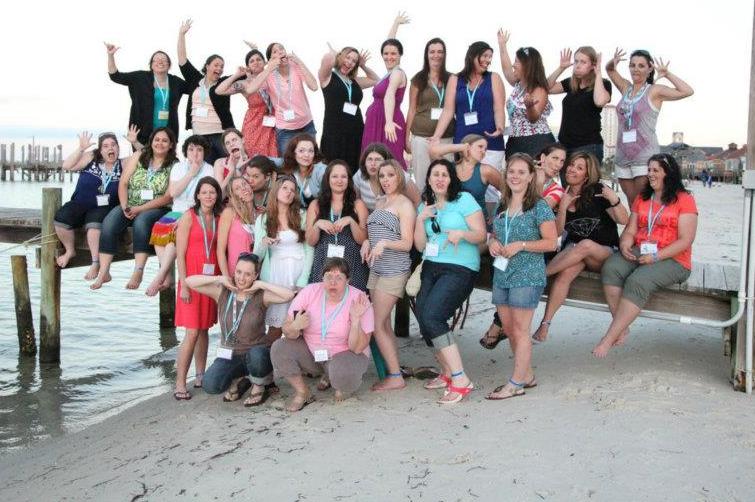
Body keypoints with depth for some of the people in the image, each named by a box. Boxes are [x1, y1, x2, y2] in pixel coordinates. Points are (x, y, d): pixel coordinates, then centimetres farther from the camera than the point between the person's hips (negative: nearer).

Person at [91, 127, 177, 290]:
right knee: (109, 223, -24)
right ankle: (103, 272, -23)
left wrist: (140, 209, -16)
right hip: (130, 206, 4)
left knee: (141, 221, -36)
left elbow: (167, 197, -9)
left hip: (156, 209, -3)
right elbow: (123, 183, 5)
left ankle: (138, 272, -36)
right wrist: (125, 207, -10)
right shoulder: (138, 157, 10)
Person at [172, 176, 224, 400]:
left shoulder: (218, 218, 10)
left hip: (211, 278, 5)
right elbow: (180, 253, -7)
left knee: (204, 328, 11)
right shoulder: (189, 217, -4)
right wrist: (184, 285, -12)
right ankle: (180, 384, -4)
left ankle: (200, 376, 21)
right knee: (192, 332, -10)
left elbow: (219, 250, 12)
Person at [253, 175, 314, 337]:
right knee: (275, 325, -1)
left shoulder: (302, 216, 5)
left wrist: (303, 281, -7)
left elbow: (309, 249, 2)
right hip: (275, 274, 0)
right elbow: (257, 256, 3)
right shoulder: (262, 219, 7)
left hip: (299, 271, 0)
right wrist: (263, 243, -19)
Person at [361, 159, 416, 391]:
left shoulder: (404, 204, -6)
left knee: (377, 324, -9)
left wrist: (384, 243, -25)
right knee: (384, 324, 8)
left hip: (394, 270, -8)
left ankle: (395, 377, -3)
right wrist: (367, 242, 4)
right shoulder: (379, 203, 17)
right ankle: (392, 371, 14)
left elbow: (407, 243, -10)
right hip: (376, 268, 8)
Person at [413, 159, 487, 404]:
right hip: (431, 268, 6)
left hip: (460, 269, -6)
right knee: (423, 318, -4)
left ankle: (460, 380, -17)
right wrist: (421, 218, -2)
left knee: (431, 316, -22)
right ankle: (447, 373, 18)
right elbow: (420, 246, 11)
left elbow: (481, 235, -6)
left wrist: (462, 233, -25)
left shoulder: (464, 200, -1)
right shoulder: (424, 206, 15)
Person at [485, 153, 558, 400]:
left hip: (527, 275, -7)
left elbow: (551, 242, -10)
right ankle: (527, 375, 26)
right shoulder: (501, 207, 12)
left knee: (520, 330, -2)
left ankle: (516, 383, 6)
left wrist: (521, 245, -19)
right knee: (509, 329, 11)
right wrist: (492, 242, 2)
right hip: (501, 274, 7)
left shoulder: (539, 207, -7)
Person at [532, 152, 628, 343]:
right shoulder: (562, 196, 3)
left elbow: (624, 221, -10)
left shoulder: (598, 192, -7)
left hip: (606, 253, -2)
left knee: (585, 245, -36)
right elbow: (557, 232, -1)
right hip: (573, 250, 2)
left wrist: (614, 200, -26)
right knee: (566, 271, -31)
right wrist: (563, 206, -14)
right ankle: (545, 325, -35)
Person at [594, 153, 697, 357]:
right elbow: (630, 230, 14)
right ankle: (622, 329, -25)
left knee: (638, 281, -33)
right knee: (610, 268, -26)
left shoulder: (684, 200, -1)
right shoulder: (642, 199, 18)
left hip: (672, 259, -5)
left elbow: (685, 240, -8)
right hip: (639, 253, 5)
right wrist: (625, 246, -9)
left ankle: (609, 338, -29)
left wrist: (656, 256, -19)